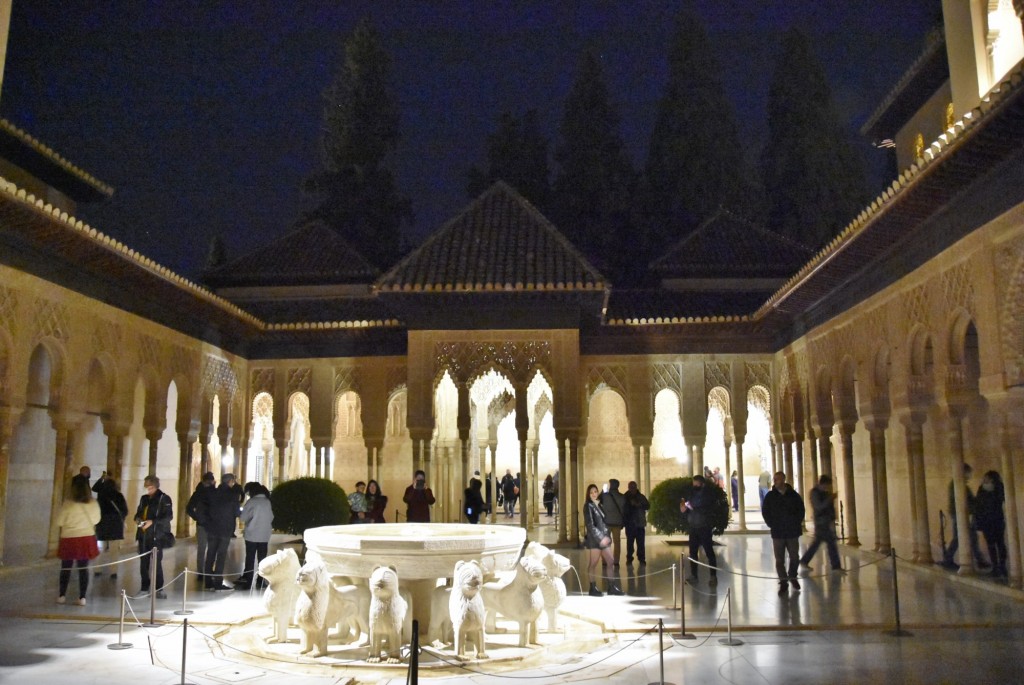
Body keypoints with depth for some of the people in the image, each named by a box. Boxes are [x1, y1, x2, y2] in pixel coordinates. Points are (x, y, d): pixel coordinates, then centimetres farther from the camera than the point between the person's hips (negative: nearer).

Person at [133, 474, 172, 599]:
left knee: (156, 562, -3)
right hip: (143, 535, 6)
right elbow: (138, 512, 25)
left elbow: (169, 516, -12)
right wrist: (137, 519, 1)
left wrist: (152, 522, -22)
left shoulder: (164, 499, -6)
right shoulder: (144, 498, 14)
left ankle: (159, 589, 6)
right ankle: (144, 589, 20)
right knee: (143, 563, 10)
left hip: (156, 536, -6)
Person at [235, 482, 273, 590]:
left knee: (250, 559, 2)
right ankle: (261, 581, 10)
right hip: (265, 535, 4)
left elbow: (243, 518, -5)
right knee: (262, 559, 8)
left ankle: (247, 582, 3)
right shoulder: (267, 501, 4)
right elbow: (271, 517, 11)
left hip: (252, 535, -4)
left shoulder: (251, 502, -9)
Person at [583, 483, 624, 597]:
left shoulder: (599, 505, 14)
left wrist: (606, 536, 5)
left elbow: (603, 521, 15)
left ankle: (611, 586, 13)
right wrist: (600, 537, -17)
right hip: (595, 538, -8)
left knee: (610, 561, 7)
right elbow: (590, 524, -13)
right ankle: (593, 588, 3)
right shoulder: (588, 506, -7)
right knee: (594, 563, -2)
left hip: (604, 536, 8)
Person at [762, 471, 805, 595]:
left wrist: (797, 523, 1)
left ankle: (792, 576, 31)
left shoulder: (794, 495, 0)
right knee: (779, 560, -1)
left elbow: (801, 510, 8)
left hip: (792, 532, 0)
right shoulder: (770, 496, 0)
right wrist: (771, 524, -1)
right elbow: (765, 512, 6)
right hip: (777, 533, 0)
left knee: (794, 557, 9)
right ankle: (783, 582, 7)